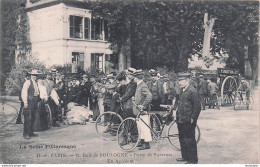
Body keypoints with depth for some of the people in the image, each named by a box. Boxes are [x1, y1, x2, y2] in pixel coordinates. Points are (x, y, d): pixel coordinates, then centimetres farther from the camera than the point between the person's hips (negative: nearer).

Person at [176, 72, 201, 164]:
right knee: (182, 139, 18)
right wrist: (178, 117, 17)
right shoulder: (184, 90, 13)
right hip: (181, 121, 10)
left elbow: (197, 107, -19)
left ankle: (192, 160, 9)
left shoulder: (192, 91, -16)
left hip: (188, 122, -10)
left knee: (189, 140, -1)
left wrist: (192, 118, -17)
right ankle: (185, 156, 31)